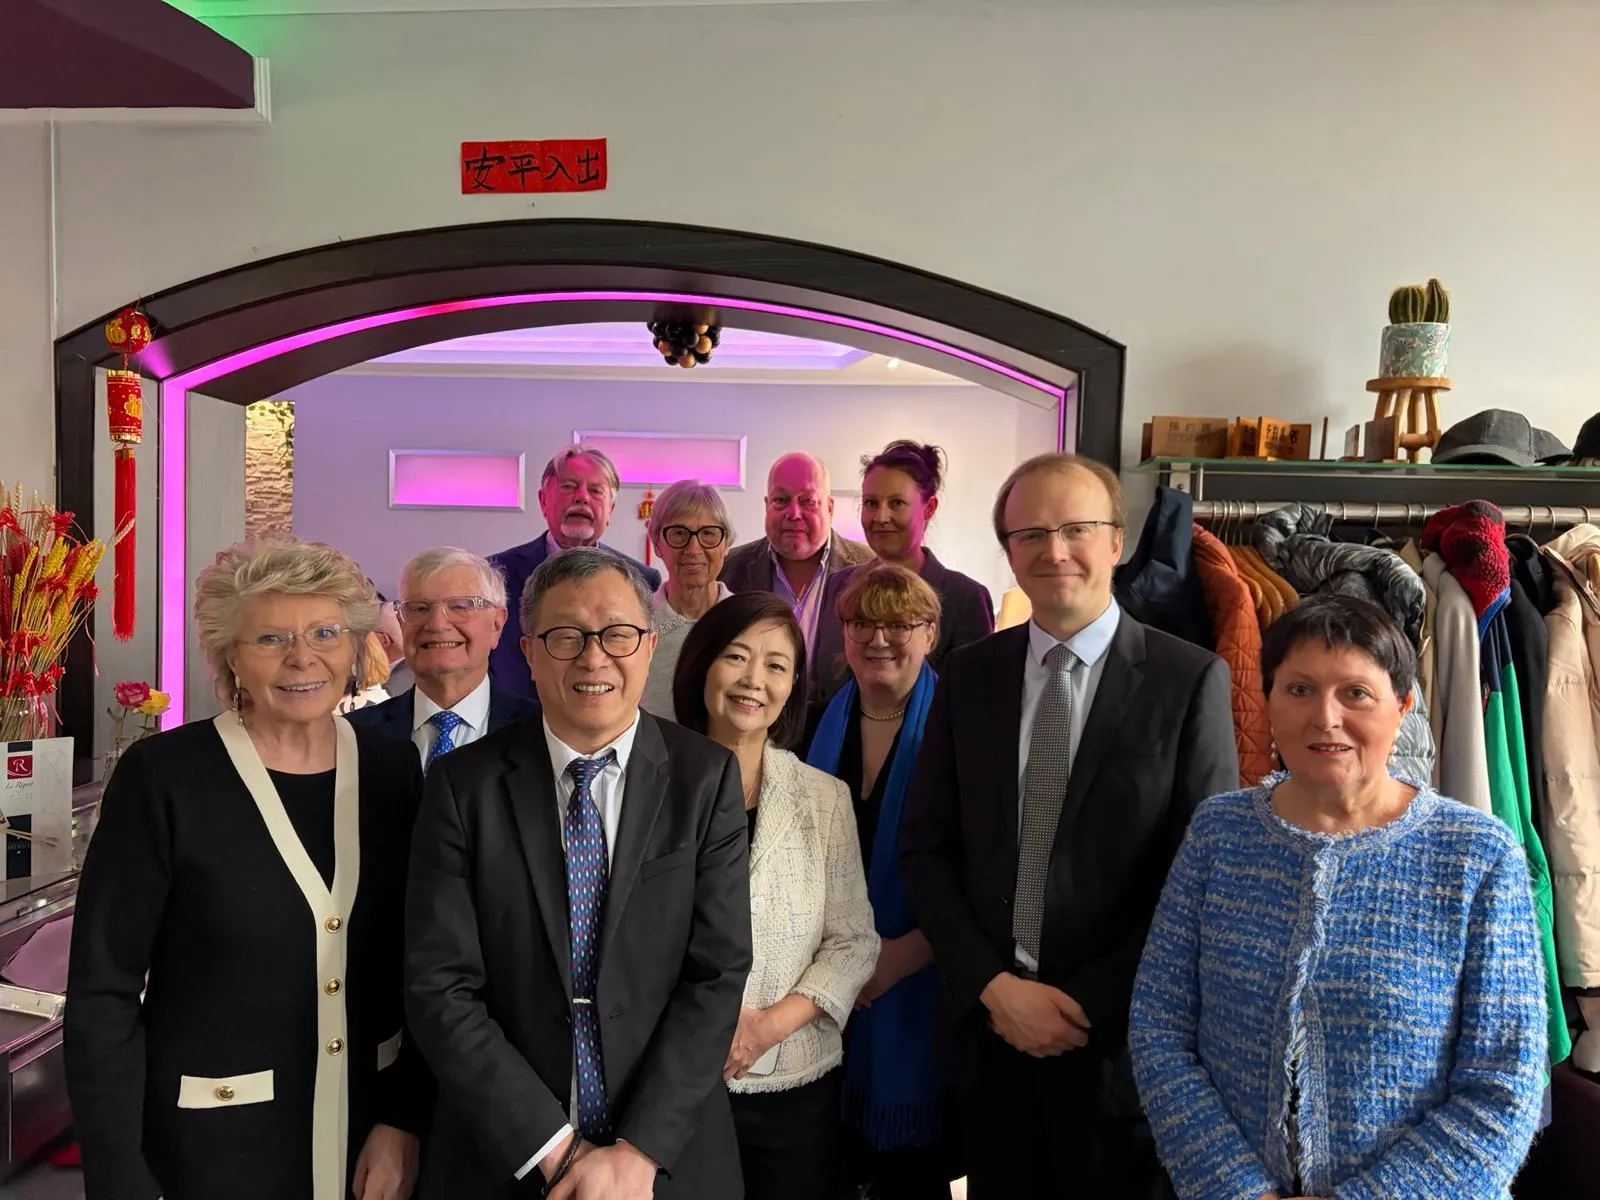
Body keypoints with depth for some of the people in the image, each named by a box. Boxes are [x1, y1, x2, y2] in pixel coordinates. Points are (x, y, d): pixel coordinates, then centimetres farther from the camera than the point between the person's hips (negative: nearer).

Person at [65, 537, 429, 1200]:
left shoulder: (393, 773, -2)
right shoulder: (163, 775, -12)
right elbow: (103, 991, -10)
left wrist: (404, 1122, -4)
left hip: (370, 1131, 3)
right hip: (211, 1145, -3)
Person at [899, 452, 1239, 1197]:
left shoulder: (1189, 679, -8)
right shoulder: (968, 677, 3)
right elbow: (925, 848, 3)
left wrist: (1088, 1003, -10)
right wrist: (992, 986, -8)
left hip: (1123, 1037, -2)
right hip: (990, 1024, 3)